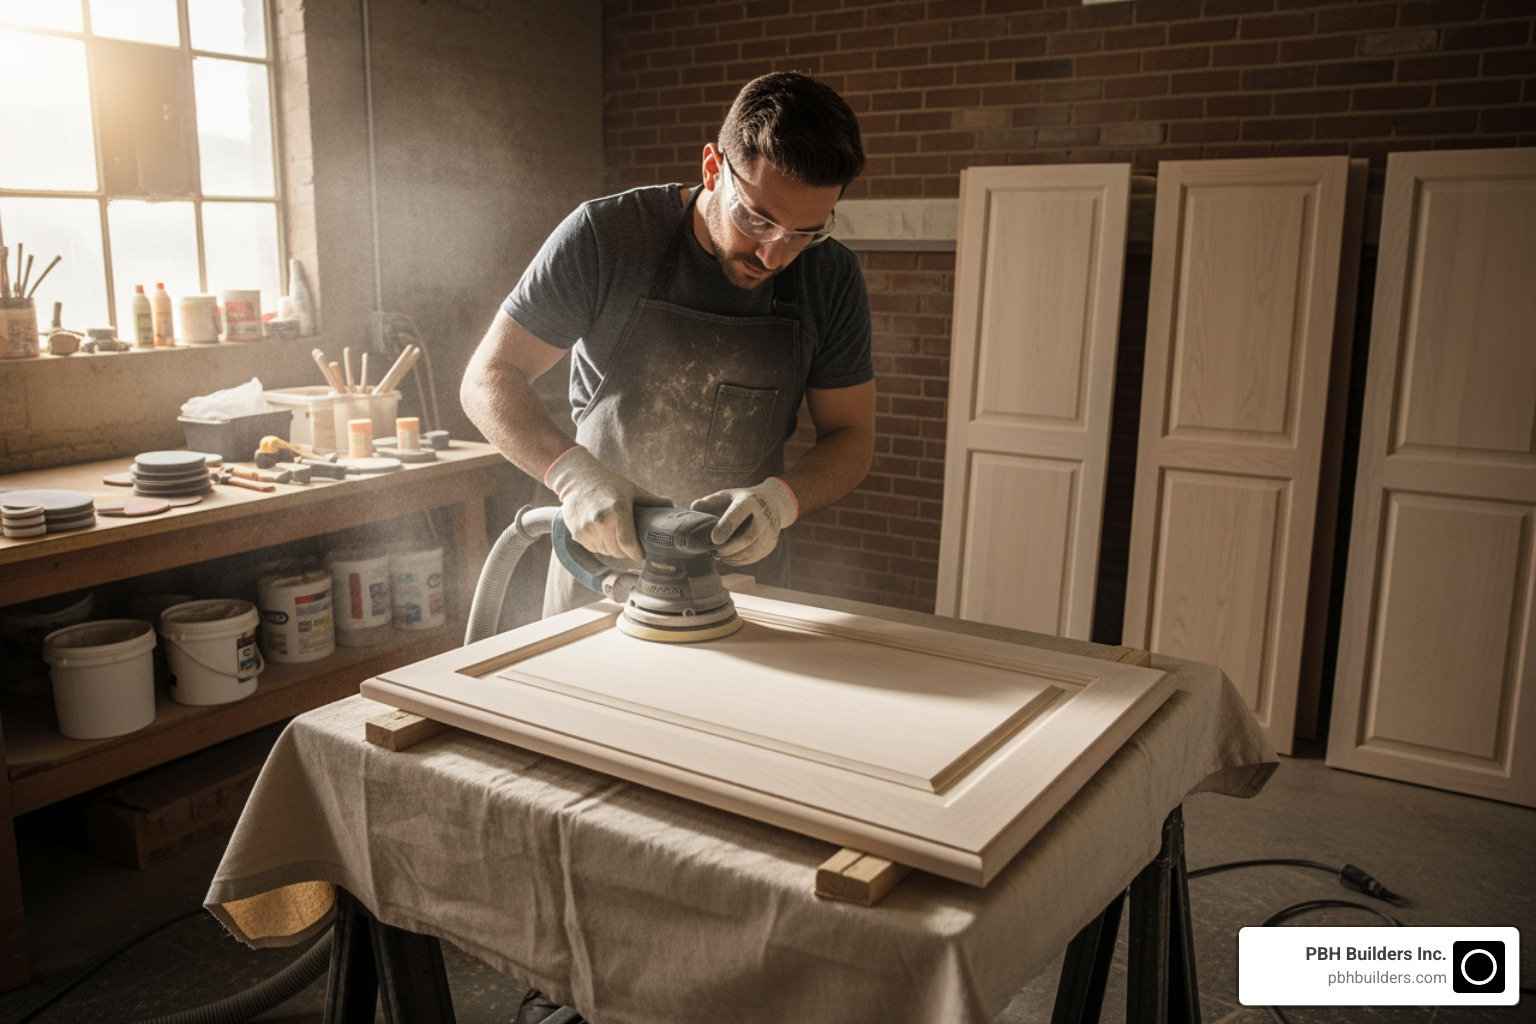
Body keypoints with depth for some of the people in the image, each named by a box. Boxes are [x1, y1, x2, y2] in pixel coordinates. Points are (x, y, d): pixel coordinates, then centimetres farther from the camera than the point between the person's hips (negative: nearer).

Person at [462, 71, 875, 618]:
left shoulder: (832, 280, -11)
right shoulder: (605, 237, -19)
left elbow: (850, 436, -4)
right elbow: (490, 377, -15)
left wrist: (780, 499, -26)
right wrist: (573, 473, -34)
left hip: (742, 563, 2)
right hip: (600, 554, -1)